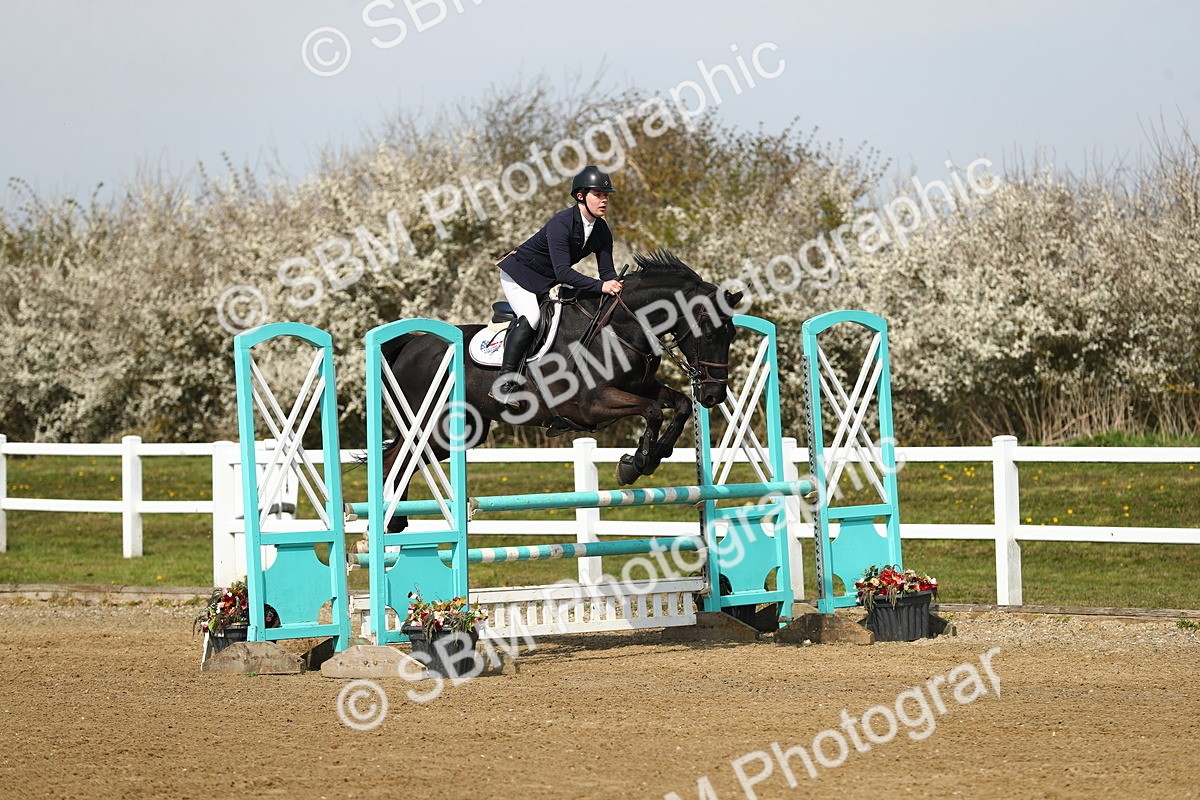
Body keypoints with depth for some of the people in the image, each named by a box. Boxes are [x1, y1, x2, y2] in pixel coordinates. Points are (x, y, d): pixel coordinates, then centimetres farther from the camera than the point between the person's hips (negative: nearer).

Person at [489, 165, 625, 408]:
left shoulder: (602, 232, -6)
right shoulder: (561, 224, -30)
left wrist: (615, 286, -28)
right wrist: (600, 286, -46)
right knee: (531, 317, -28)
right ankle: (505, 383, -30)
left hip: (549, 283, 9)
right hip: (520, 274, -9)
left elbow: (607, 271, -5)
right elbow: (562, 271, -38)